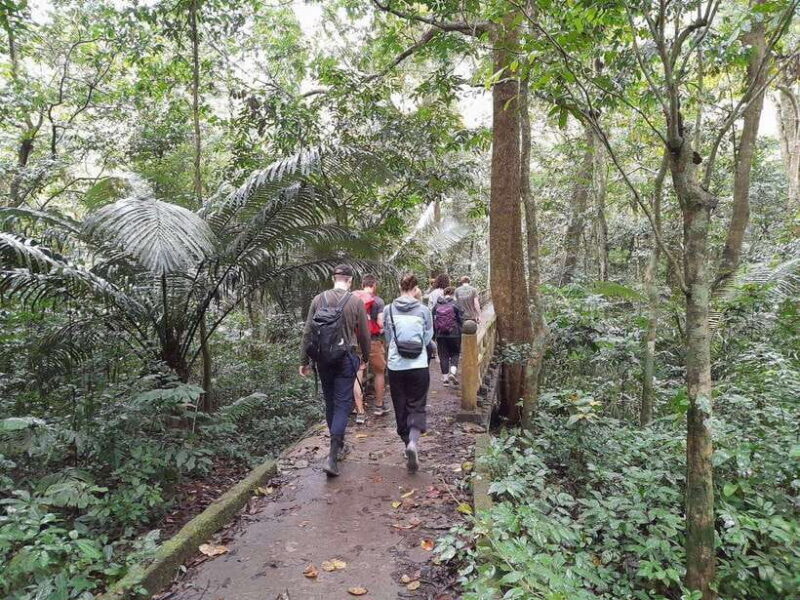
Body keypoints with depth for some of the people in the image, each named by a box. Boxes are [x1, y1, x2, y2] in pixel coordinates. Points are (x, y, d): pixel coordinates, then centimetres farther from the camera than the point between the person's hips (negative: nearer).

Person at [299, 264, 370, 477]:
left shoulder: (318, 299, 1)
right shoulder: (356, 302, -6)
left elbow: (307, 332, 2)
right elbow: (364, 334, -1)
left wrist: (304, 361, 9)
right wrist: (365, 358, 15)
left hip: (322, 359, 3)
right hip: (345, 359, -3)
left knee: (329, 402, 18)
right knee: (342, 404, 1)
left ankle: (338, 442, 34)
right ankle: (332, 456, -8)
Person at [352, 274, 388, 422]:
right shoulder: (378, 301, -5)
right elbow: (381, 323, -11)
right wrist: (382, 330, 9)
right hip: (373, 341, -2)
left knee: (357, 376, 5)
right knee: (379, 372, 18)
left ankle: (360, 413, 6)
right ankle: (379, 406, 29)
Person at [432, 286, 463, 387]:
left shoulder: (436, 305, 4)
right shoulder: (455, 305, -5)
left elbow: (432, 321, 8)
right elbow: (460, 320, -4)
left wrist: (434, 334, 15)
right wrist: (461, 334, 5)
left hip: (440, 335, 3)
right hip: (454, 334, -2)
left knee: (443, 356, 9)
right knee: (455, 353, 12)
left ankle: (445, 378, 12)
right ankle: (452, 372, -8)